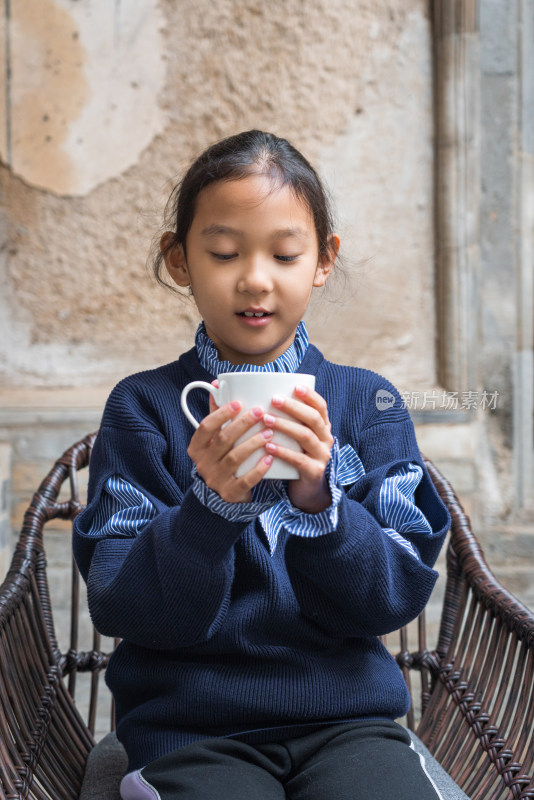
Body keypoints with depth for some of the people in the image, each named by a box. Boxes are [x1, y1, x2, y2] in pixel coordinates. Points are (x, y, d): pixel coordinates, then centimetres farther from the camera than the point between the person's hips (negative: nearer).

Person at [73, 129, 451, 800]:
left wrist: (319, 501, -19)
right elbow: (122, 609, -6)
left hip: (347, 712, 1)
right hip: (189, 725, -1)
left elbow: (400, 594, -2)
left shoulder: (366, 401, 3)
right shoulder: (144, 406, 0)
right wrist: (210, 506, -22)